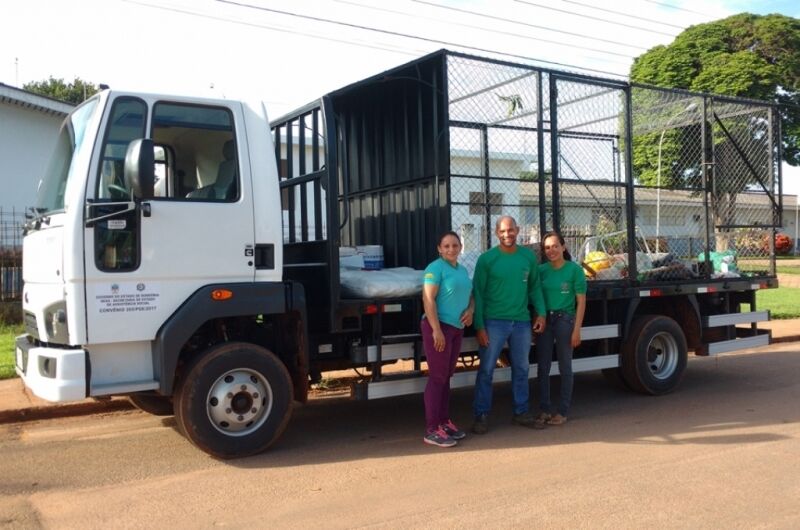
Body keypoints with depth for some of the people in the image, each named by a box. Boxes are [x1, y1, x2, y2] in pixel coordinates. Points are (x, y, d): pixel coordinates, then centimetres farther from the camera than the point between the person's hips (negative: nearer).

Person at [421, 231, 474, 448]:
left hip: (457, 328, 8)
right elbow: (428, 300, -16)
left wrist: (470, 310, 2)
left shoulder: (462, 270, 16)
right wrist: (437, 330, -22)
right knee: (437, 377, -7)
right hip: (438, 326, -8)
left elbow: (469, 295, 25)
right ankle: (431, 430, -3)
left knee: (447, 376, 14)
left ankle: (444, 421, 23)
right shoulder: (435, 268, -9)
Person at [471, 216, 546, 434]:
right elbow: (478, 293, -6)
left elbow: (535, 286, 13)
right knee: (486, 370, 0)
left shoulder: (528, 256, 5)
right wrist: (479, 326, -10)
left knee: (521, 369, 14)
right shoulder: (487, 259, -7)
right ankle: (481, 416, 10)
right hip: (494, 322, -4)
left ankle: (521, 412, 27)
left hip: (522, 322, 4)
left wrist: (541, 313, 2)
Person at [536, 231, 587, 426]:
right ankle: (544, 410, 17)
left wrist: (577, 329, -9)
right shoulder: (541, 270, 5)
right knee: (542, 367, 6)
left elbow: (581, 301, -5)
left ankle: (563, 412, 14)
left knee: (565, 367, 6)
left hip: (564, 319, -3)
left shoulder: (574, 269, -4)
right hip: (544, 320, 3)